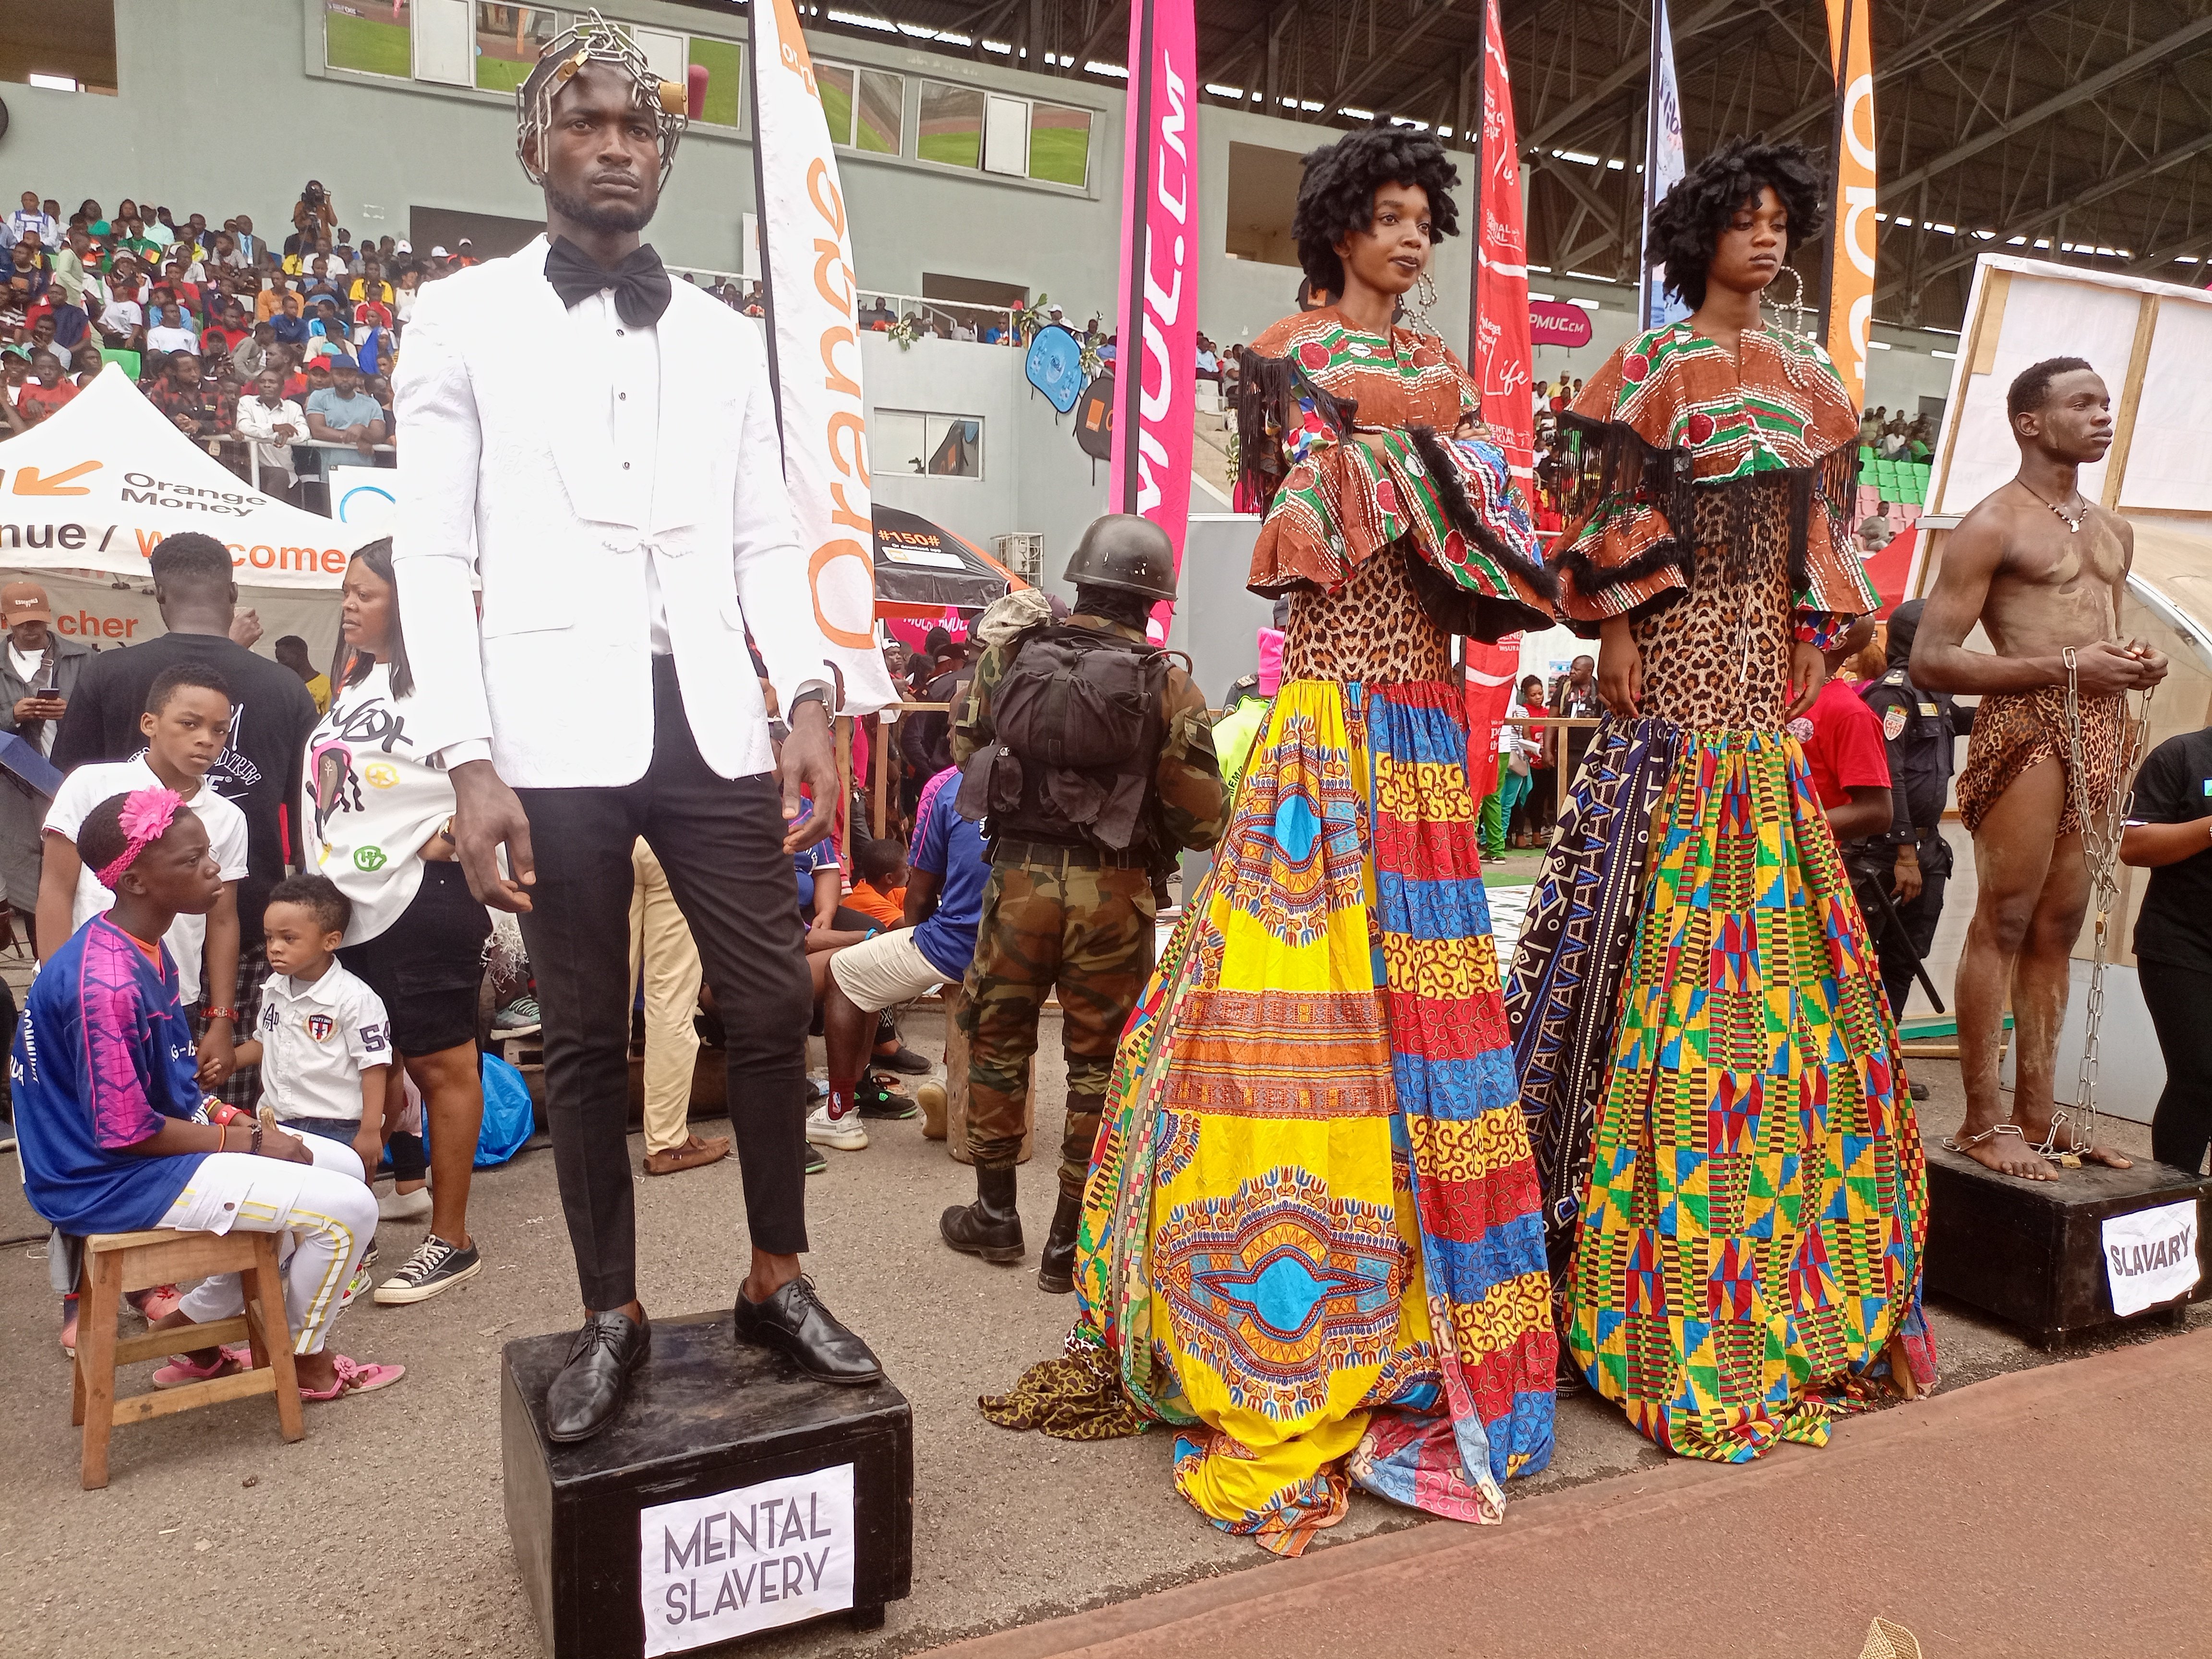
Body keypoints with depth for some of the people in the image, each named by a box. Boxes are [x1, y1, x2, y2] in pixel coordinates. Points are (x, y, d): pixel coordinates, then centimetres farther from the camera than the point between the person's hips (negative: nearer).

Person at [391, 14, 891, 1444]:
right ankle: (613, 1318, 21)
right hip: (556, 733, -2)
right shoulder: (466, 318, 5)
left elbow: (766, 541, 12)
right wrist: (469, 762, -9)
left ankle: (780, 1281, 20)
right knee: (585, 1039, 6)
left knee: (776, 1003, 2)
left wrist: (810, 696, -3)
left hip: (711, 721, 3)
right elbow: (435, 553, 0)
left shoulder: (725, 339, 14)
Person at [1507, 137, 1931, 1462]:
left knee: (1775, 915, 6)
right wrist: (1618, 635, -11)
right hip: (1680, 655, -5)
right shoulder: (1653, 367, 3)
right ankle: (1667, 1257, 3)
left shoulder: (1811, 377, 18)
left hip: (1769, 661, 6)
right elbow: (1605, 511, -3)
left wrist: (1818, 642, 8)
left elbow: (1830, 526, 18)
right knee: (1674, 917, -7)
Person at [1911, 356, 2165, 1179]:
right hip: (2027, 723, -8)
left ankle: (2038, 1112, 15)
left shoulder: (2113, 532, 21)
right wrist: (2068, 666, -16)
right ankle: (1984, 1120, -2)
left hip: (2098, 731, 8)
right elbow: (1930, 660, -11)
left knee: (2058, 926, 9)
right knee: (2004, 922, -7)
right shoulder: (1993, 524, -4)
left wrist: (2136, 664, 8)